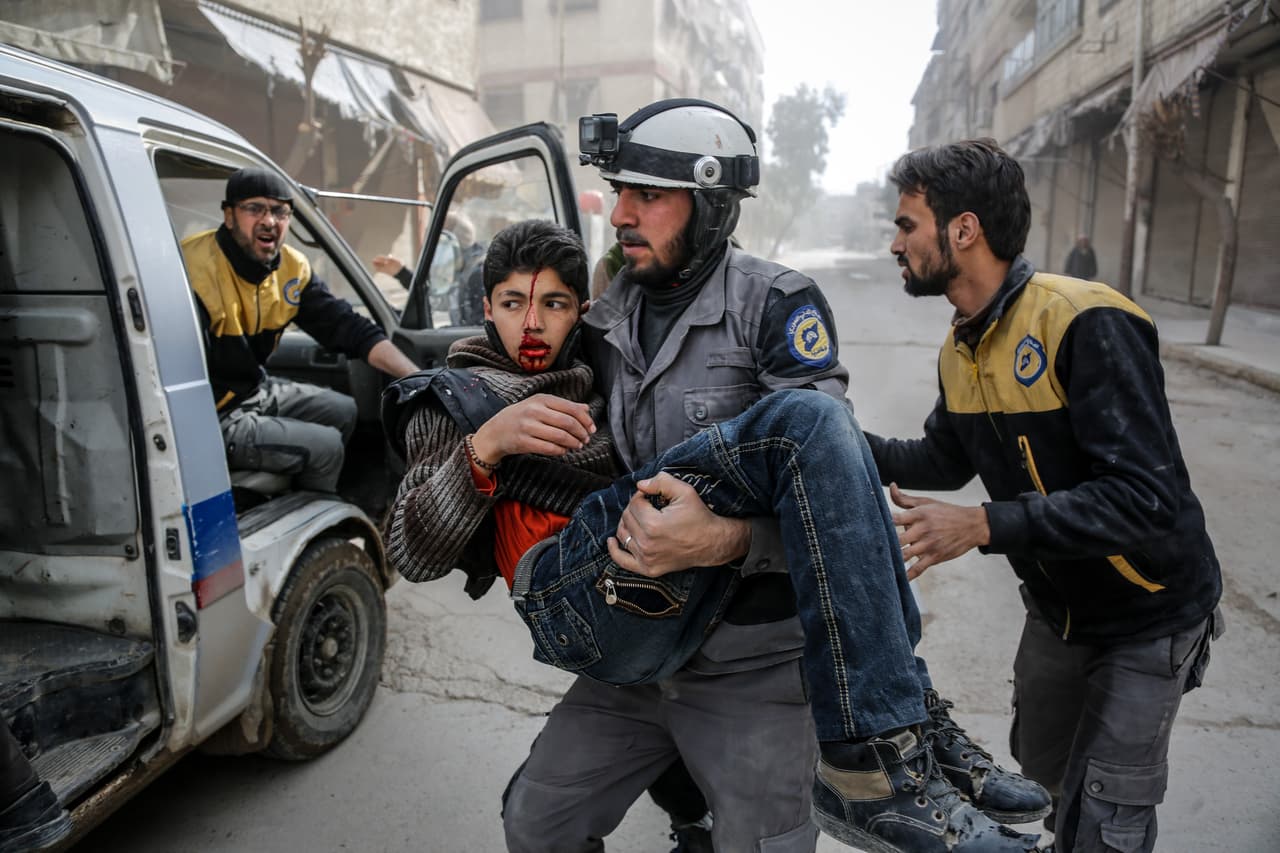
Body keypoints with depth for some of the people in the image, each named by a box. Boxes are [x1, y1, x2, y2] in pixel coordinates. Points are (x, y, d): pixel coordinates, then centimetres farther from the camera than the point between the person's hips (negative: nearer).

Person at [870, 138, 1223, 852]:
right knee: (1039, 781, 22)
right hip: (1058, 607, 7)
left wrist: (983, 526, -38)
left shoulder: (1087, 323, -29)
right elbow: (946, 460, 10)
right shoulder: (961, 349, -4)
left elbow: (1148, 499, -34)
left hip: (1149, 616, -7)